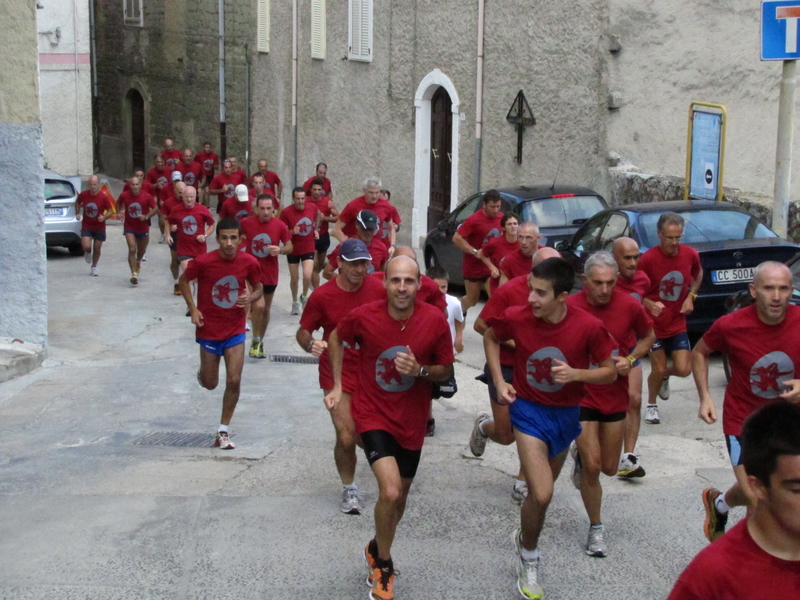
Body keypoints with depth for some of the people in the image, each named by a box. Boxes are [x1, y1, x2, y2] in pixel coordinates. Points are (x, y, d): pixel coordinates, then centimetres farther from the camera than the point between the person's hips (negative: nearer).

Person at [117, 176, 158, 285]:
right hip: (129, 228, -1)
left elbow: (156, 209, -9)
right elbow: (119, 203, 12)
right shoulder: (124, 195, -10)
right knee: (132, 249, -17)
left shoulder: (147, 196, -15)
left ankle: (138, 261, 54)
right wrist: (120, 212, -6)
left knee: (141, 250, 19)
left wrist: (146, 216, -23)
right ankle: (134, 274, -18)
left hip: (143, 228, 1)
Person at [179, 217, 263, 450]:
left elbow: (258, 288, 5)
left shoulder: (249, 263, -12)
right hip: (208, 330, -1)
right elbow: (184, 280, 1)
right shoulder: (203, 262, -18)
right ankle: (203, 372, 49)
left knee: (234, 381, -5)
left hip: (235, 330, 1)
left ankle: (223, 431, 12)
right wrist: (192, 308, -11)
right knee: (210, 384, 10)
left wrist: (250, 298, -19)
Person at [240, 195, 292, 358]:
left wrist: (280, 250, -19)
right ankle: (255, 342, 0)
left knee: (266, 310, 15)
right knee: (259, 306, -19)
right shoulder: (246, 222, -11)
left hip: (271, 273, 3)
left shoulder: (280, 225, -9)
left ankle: (260, 342, 33)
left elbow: (289, 246, 0)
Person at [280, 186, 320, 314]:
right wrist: (291, 232, -28)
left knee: (307, 275, -16)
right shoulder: (286, 212, -19)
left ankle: (304, 297, 15)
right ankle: (295, 302, 34)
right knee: (294, 278, 9)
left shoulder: (312, 207, -10)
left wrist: (316, 229, 7)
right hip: (293, 250, -1)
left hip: (308, 248, 1)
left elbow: (317, 215, 15)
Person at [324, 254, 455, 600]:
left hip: (412, 420, 3)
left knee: (400, 494, 16)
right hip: (373, 415, -3)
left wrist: (420, 370, -23)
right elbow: (337, 337, 6)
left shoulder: (435, 321, -15)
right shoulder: (363, 317, -17)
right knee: (390, 491, -20)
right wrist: (337, 385, 3)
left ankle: (377, 549, 46)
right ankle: (383, 564, 6)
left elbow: (446, 371, -2)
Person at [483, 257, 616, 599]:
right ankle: (528, 558, 12)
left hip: (566, 414, 2)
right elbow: (490, 338, 2)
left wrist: (576, 373, -29)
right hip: (529, 410, -2)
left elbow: (610, 372, -10)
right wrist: (499, 381, -8)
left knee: (542, 489, 20)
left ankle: (524, 535, 51)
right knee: (541, 495, -15)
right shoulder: (516, 317, -20)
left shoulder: (588, 326, -22)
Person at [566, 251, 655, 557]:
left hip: (615, 395, 3)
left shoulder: (629, 306, -10)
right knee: (592, 466, -9)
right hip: (581, 394, -3)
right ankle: (596, 527, 13)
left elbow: (648, 336, 9)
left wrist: (631, 359, -8)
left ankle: (581, 452, 47)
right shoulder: (570, 308, -15)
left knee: (609, 467, 11)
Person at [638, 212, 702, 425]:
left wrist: (691, 296, 2)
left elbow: (698, 274, 17)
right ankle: (651, 405, 26)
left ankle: (666, 375, 33)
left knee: (683, 369, -4)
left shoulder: (690, 254, -6)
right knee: (658, 369, -2)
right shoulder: (648, 259, -18)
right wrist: (648, 304, -28)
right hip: (654, 323, -3)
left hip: (678, 323, 3)